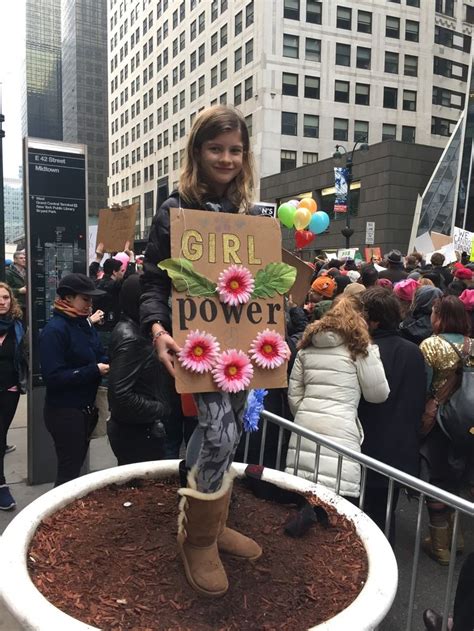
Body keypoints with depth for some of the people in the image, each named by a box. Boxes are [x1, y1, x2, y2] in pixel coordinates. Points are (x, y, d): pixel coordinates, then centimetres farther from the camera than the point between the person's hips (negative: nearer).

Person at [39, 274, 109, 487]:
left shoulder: (85, 324, 7)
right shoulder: (54, 330, -18)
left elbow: (99, 356, 15)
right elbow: (53, 377, -24)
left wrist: (108, 366, -7)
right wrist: (94, 371, -22)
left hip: (86, 409, 8)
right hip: (64, 412, -8)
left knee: (77, 464, 18)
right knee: (68, 469, 4)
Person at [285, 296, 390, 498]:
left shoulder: (307, 346, 12)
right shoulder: (360, 347, 0)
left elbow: (294, 395, 14)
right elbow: (378, 394, 7)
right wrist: (372, 353, 18)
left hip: (305, 426, 5)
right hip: (340, 431, -5)